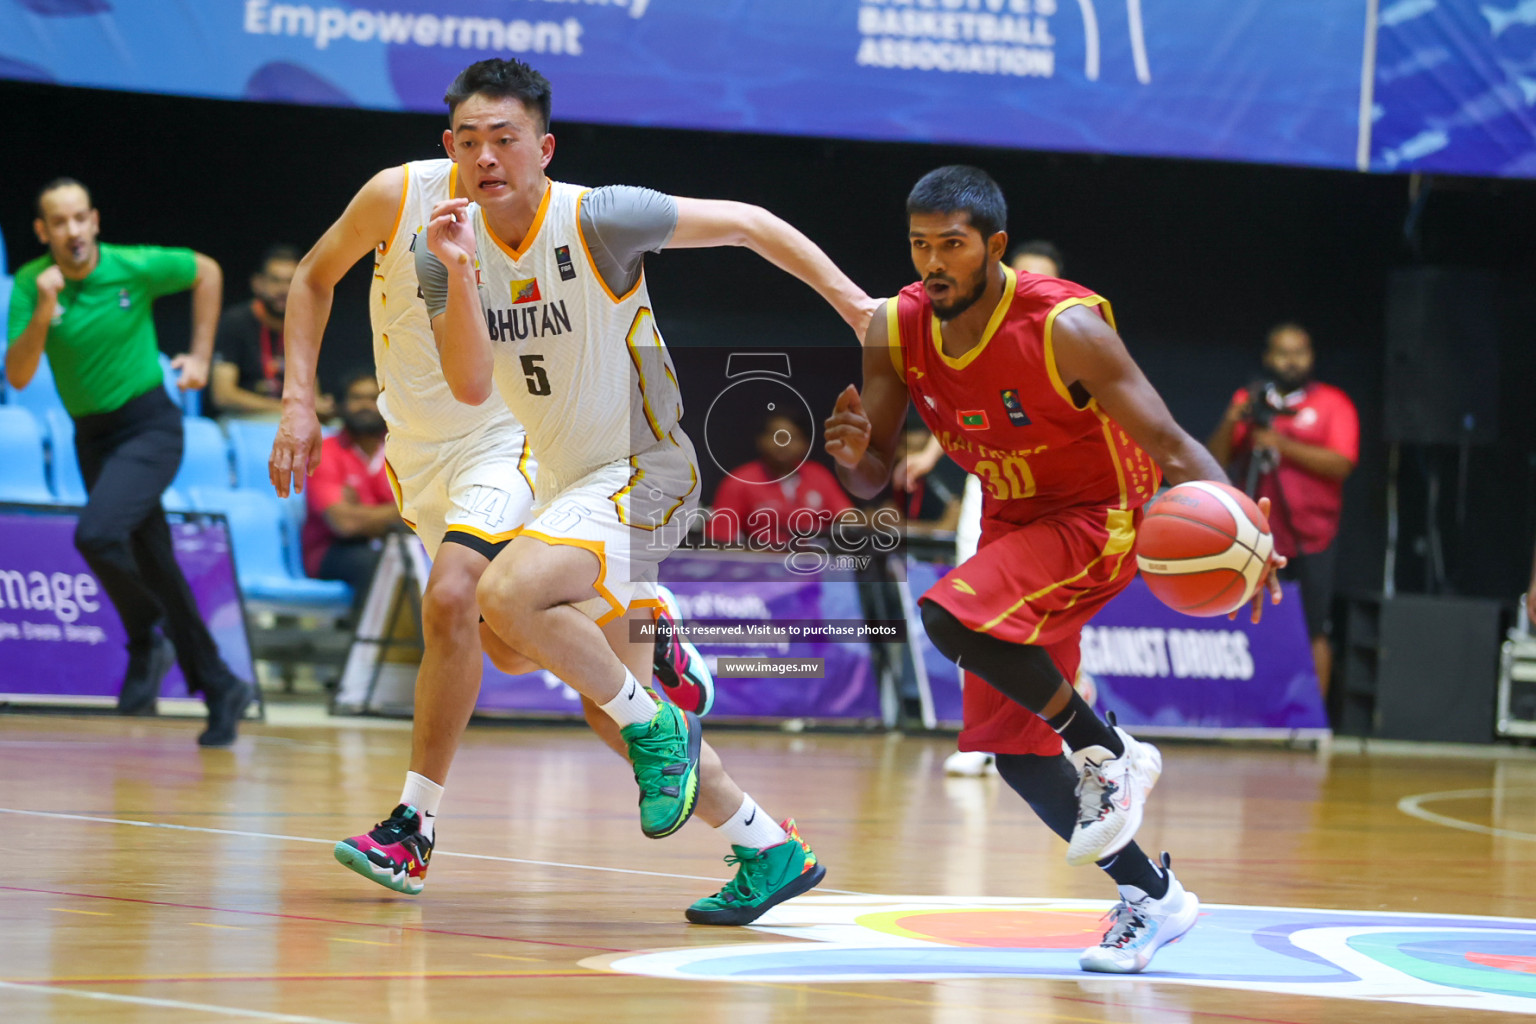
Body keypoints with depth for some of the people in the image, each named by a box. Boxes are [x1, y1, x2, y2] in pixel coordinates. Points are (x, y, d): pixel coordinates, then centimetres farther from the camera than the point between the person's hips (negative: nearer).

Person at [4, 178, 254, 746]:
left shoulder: (135, 267, -12)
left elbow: (206, 271, 6)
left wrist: (200, 356, 4)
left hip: (149, 426, -4)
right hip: (91, 437, 4)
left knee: (97, 534, -27)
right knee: (154, 567, 9)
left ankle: (146, 640, -3)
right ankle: (220, 689, 20)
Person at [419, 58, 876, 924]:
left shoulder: (599, 220, -18)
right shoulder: (447, 248, -3)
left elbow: (747, 223, -8)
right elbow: (471, 385, -14)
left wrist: (853, 302, -10)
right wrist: (457, 272, -27)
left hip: (643, 470, -7)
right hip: (569, 481, 7)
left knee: (508, 594, -31)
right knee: (625, 705, 12)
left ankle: (656, 729, -12)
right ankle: (771, 851, 25)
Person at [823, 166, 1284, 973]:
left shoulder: (1065, 328, -27)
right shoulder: (896, 331, -10)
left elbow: (1169, 446, -26)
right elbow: (872, 479, -2)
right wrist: (851, 454, -27)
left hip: (1097, 520, -7)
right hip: (1013, 526, 7)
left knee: (950, 614, -31)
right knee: (1012, 747, 6)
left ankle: (1108, 752, -13)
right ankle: (1152, 899, 21)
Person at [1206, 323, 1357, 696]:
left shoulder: (1332, 403, 5)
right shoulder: (1249, 401, 14)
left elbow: (1340, 464, -10)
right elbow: (1215, 461, 8)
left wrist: (1281, 444, -14)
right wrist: (1231, 423, -10)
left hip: (1309, 540, -3)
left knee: (1313, 633, -6)